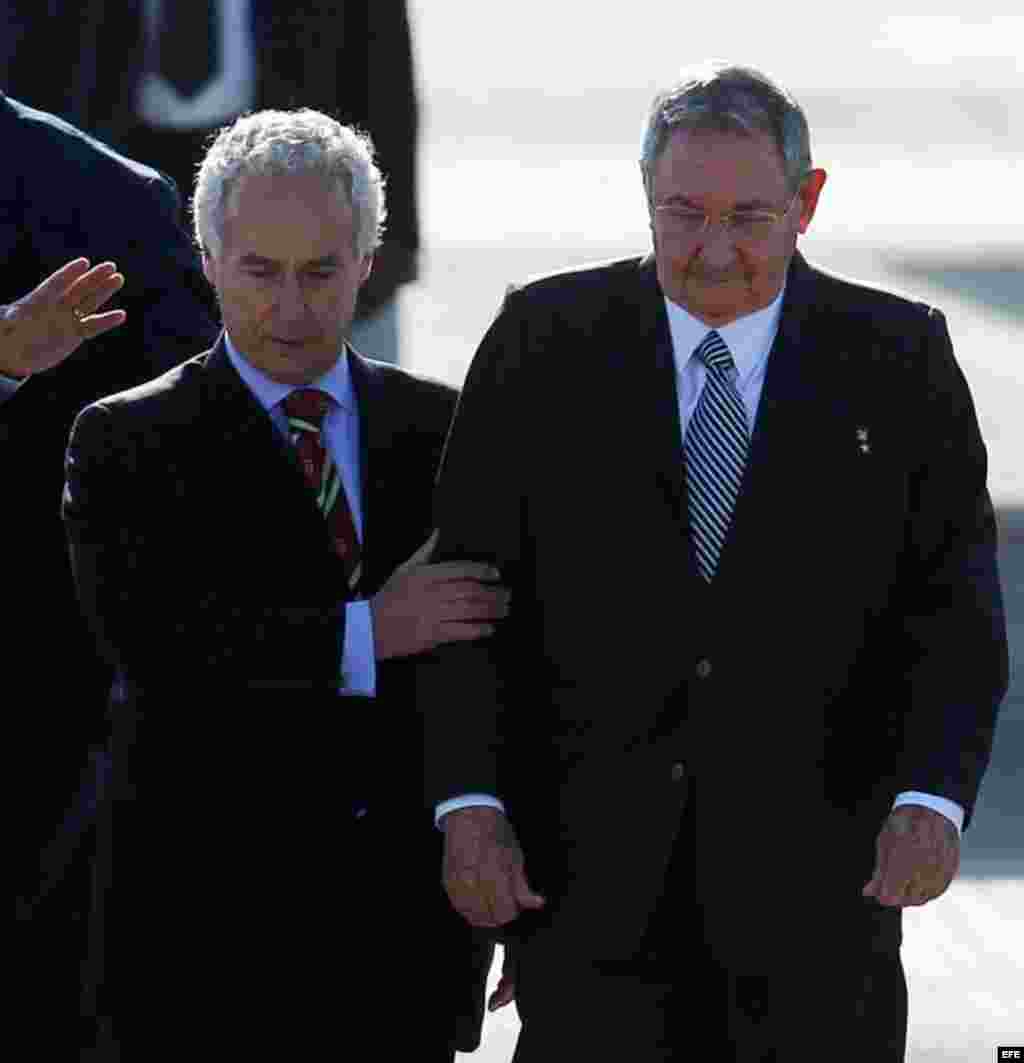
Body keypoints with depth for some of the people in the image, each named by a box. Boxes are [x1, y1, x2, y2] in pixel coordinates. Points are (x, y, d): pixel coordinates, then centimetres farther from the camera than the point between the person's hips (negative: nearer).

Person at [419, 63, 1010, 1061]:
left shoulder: (897, 360, 2)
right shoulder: (544, 342, 2)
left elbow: (952, 605, -4)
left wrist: (931, 801, -20)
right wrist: (468, 805, -12)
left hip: (809, 873, 0)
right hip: (589, 877, 0)